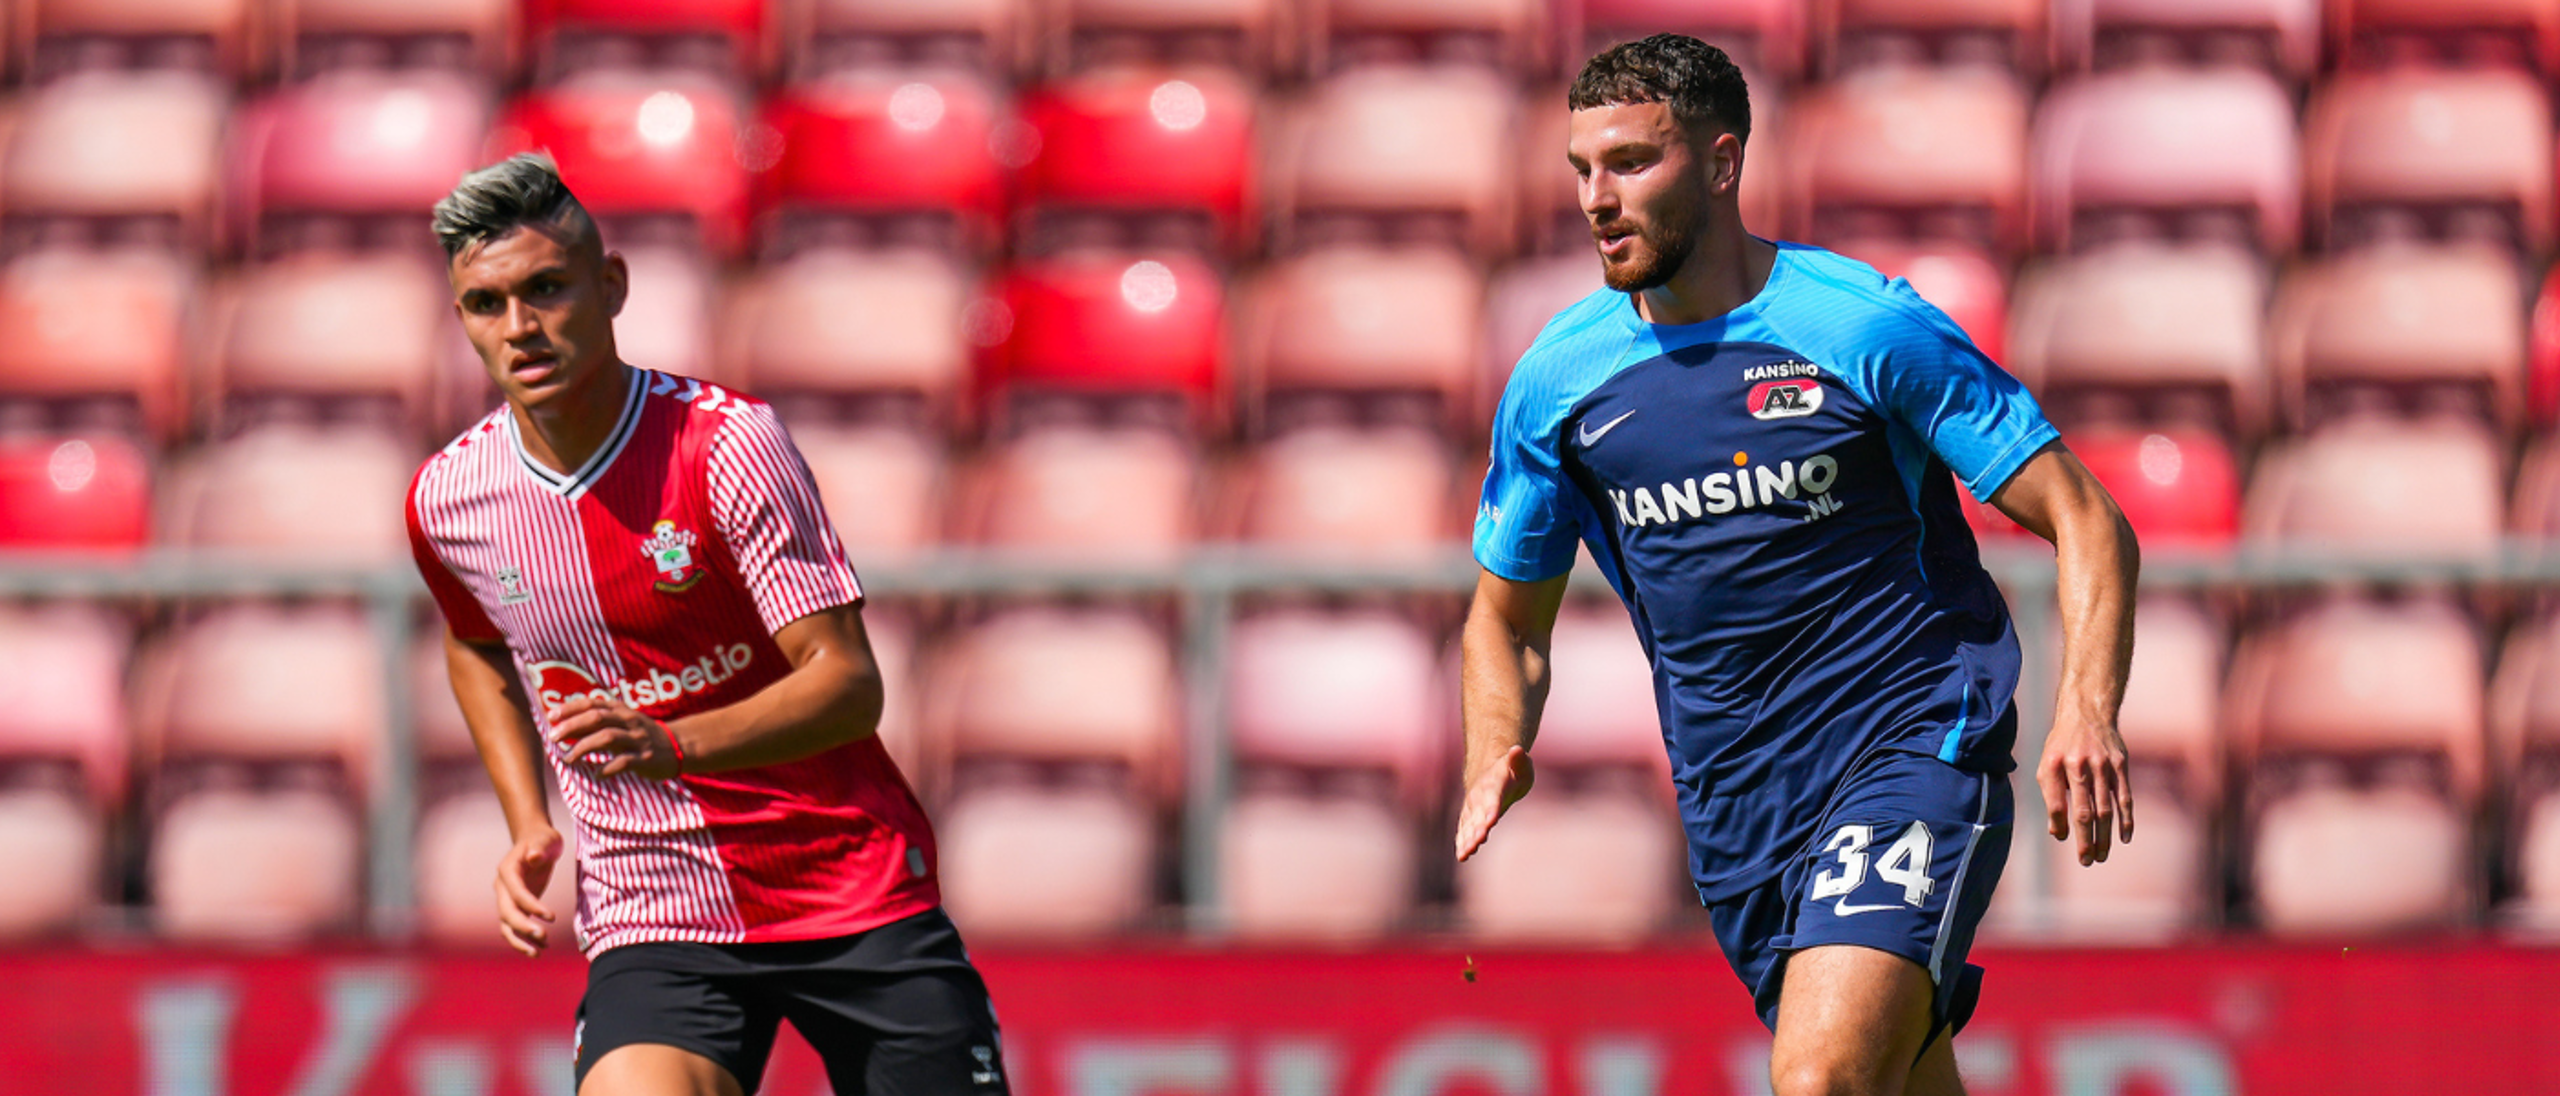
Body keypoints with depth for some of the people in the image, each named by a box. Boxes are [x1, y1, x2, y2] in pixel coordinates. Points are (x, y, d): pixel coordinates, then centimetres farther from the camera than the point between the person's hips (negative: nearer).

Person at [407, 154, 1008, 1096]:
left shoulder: (728, 443, -14)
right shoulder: (447, 500, -2)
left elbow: (847, 682, -18)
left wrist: (669, 746, -33)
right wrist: (528, 828, 10)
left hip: (851, 890, -2)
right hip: (651, 921, 2)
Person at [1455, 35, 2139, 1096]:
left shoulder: (1868, 327, -9)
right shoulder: (1558, 379, 4)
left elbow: (2089, 527, -8)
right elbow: (1507, 615, 19)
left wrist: (2085, 715, -25)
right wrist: (1496, 755, -3)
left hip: (1913, 753, -5)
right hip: (1733, 806, 5)